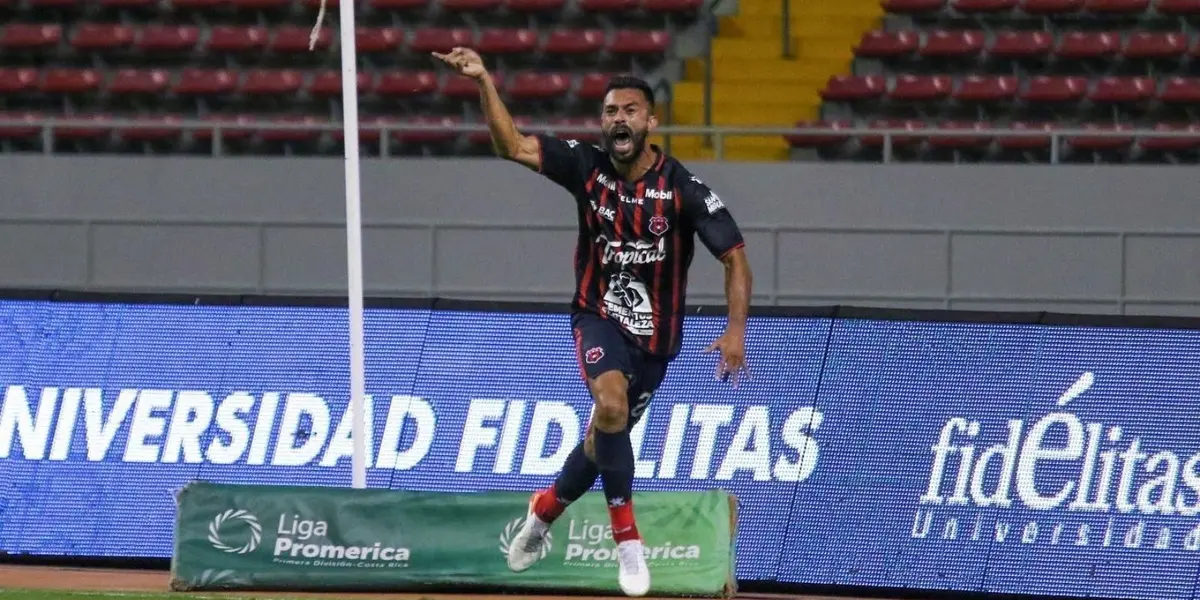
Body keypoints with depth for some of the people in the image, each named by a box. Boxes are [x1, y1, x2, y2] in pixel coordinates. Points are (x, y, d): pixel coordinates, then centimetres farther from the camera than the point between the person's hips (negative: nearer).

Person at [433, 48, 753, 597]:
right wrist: (484, 82, -23)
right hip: (599, 318, -1)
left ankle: (545, 509, 44)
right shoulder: (588, 167, -9)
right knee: (611, 405, -30)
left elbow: (735, 258, -13)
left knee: (605, 439, 13)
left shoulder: (683, 190, -15)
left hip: (654, 334, 1)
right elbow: (512, 146, -10)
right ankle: (627, 540, -20)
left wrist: (736, 330, -25)